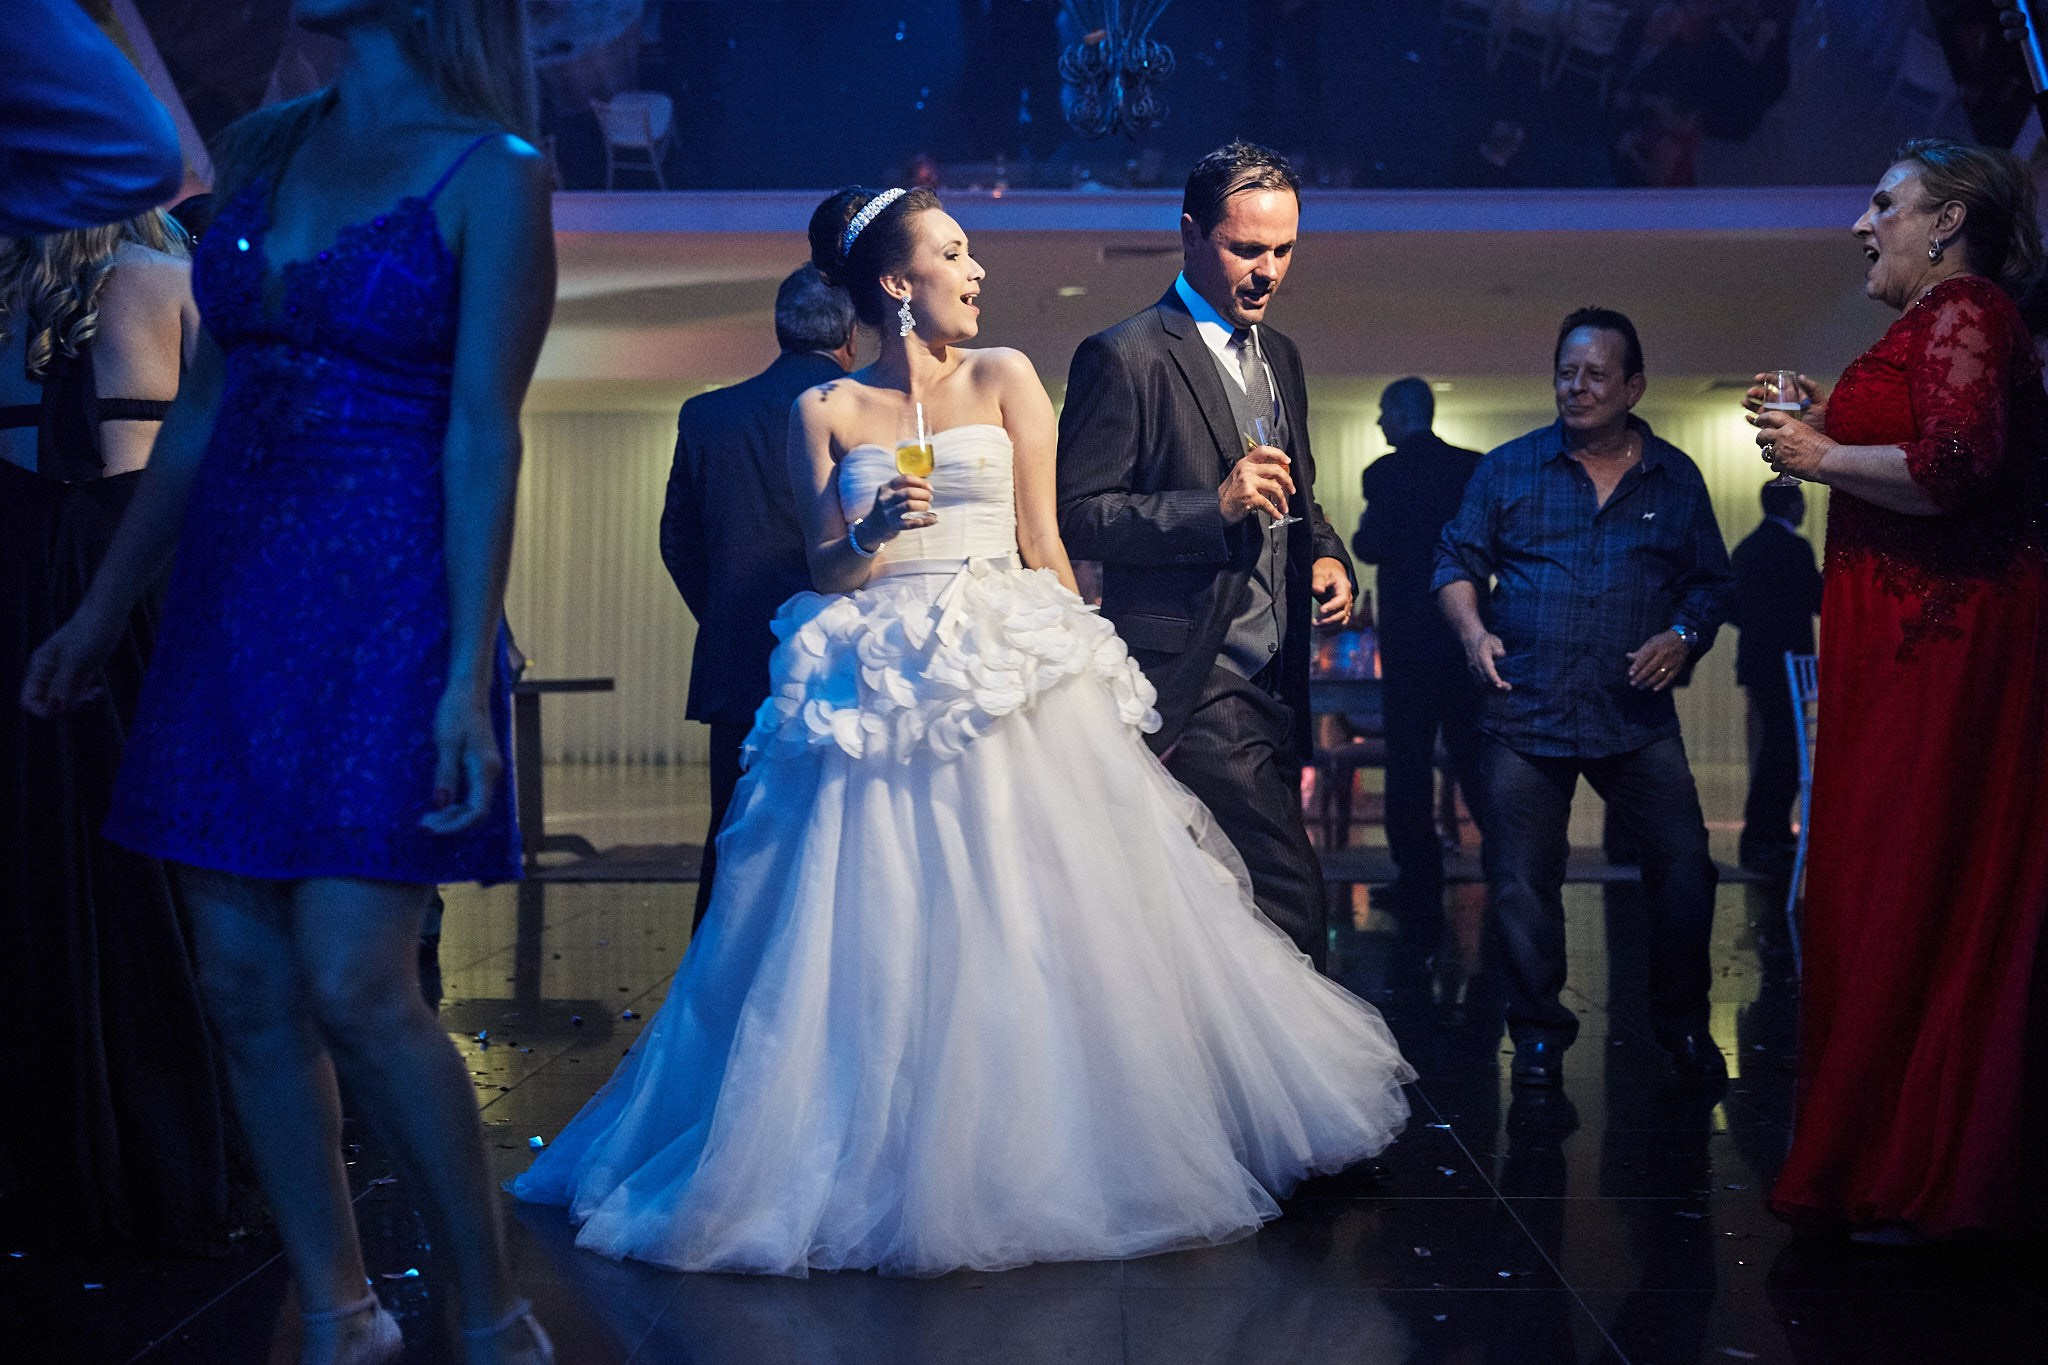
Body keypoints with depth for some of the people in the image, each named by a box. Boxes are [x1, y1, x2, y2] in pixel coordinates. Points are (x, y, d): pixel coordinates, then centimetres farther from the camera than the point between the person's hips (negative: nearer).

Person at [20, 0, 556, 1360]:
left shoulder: (490, 175, -4)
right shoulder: (260, 149, 14)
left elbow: (483, 439, -10)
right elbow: (204, 402, 16)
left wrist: (467, 678, -16)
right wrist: (104, 608, 16)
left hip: (384, 601, -6)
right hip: (230, 598, 7)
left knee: (356, 988, -10)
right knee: (248, 991, 6)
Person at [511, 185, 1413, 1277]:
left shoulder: (1005, 379, 9)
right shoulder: (826, 411, 7)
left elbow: (1042, 542, 9)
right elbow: (823, 572, 7)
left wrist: (1076, 667, 5)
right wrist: (871, 535, -13)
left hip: (1011, 674, 1)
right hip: (885, 683, 0)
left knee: (1032, 922, -3)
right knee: (887, 938, -3)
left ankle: (1042, 1158, 11)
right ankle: (901, 1174, 10)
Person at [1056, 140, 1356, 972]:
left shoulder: (1280, 358, 18)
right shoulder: (1125, 357, -8)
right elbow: (1079, 518, -12)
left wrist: (1328, 558, 7)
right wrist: (1216, 507, -23)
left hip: (1274, 685, 8)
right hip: (1191, 685, -8)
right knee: (1290, 898, -14)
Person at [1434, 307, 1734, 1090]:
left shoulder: (1675, 478, 9)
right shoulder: (1509, 468, 7)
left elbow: (1711, 581, 13)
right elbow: (1457, 558, 8)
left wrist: (1684, 635, -7)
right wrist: (1471, 629, -10)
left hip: (1637, 714, 1)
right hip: (1526, 711, 0)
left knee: (1684, 868, -2)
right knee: (1522, 883, 3)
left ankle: (1682, 1023, 19)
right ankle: (1538, 1030, 19)